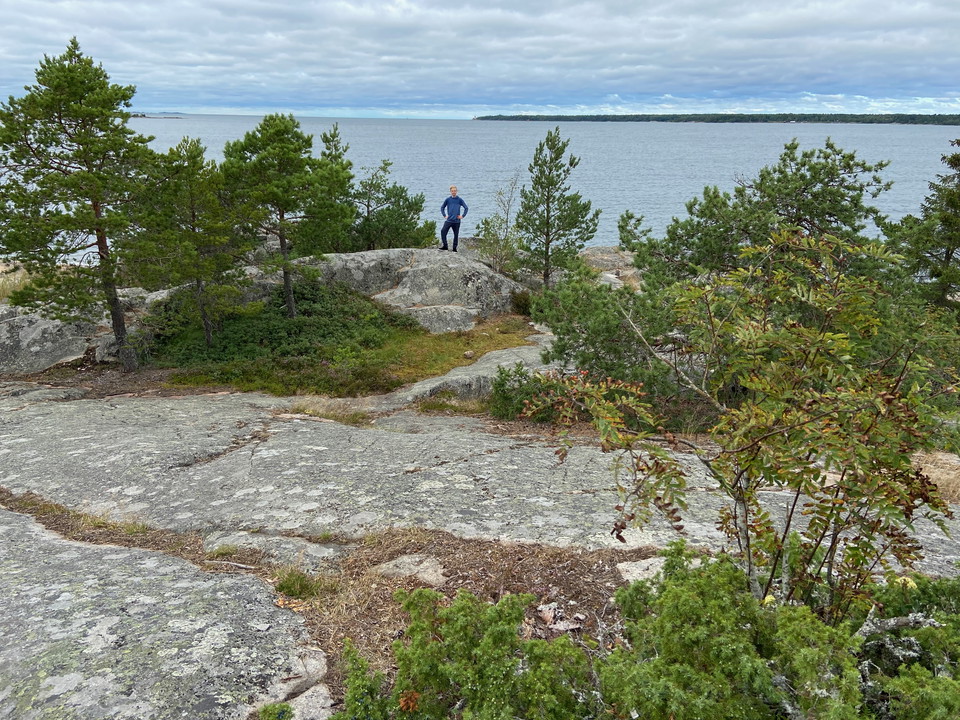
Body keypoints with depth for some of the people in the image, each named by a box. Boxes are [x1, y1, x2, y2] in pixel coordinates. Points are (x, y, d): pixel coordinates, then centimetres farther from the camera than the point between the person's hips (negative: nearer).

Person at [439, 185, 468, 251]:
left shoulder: (460, 200, 1)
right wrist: (444, 215, 6)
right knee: (443, 232, -14)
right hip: (448, 220, 1)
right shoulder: (448, 200, 4)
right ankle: (445, 246, -8)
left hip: (457, 221, 0)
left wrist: (463, 216, -1)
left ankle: (454, 248, 14)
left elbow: (466, 208, 6)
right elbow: (442, 207, 15)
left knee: (456, 234, 4)